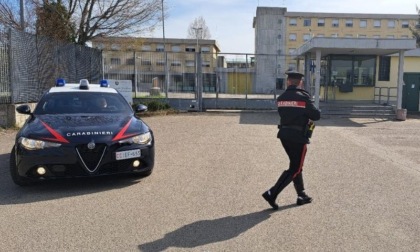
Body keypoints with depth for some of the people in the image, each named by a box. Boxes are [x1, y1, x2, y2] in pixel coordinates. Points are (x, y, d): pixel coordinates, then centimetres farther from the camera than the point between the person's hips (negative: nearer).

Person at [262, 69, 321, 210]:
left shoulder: (281, 98, 6)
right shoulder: (303, 97, -11)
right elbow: (317, 115, -9)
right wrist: (309, 117, 13)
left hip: (284, 135, 7)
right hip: (298, 136, -6)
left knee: (296, 166, 19)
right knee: (294, 168, 2)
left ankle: (302, 196, 27)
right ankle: (272, 193, -8)